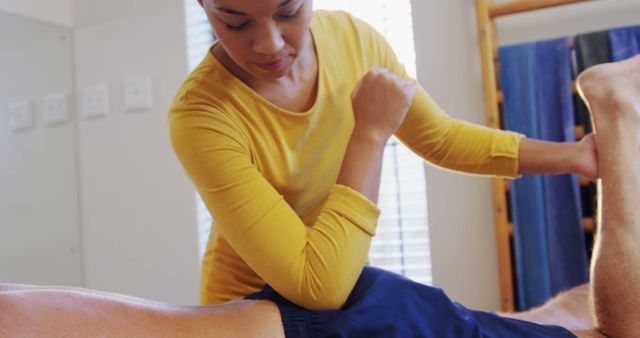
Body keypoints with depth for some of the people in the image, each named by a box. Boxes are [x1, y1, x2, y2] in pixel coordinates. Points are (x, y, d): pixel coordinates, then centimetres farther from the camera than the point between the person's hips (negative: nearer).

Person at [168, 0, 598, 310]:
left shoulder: (353, 37, -14)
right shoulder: (202, 114, -30)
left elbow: (441, 137, 2)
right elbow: (319, 288, -33)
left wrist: (572, 155, -3)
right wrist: (372, 131, -31)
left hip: (348, 282, 5)